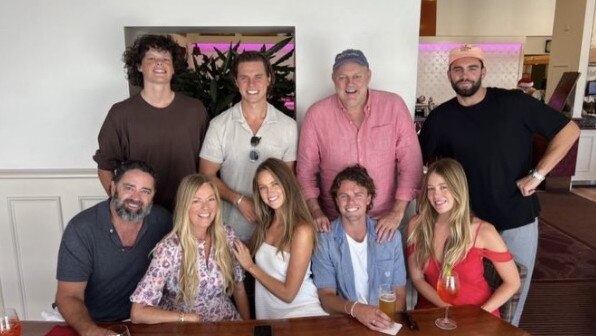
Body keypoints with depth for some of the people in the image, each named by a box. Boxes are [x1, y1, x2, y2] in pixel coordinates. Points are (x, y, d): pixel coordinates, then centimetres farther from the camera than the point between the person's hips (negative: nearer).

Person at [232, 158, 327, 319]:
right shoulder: (266, 222, 2)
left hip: (299, 310, -6)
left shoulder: (302, 230, -18)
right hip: (267, 311, 6)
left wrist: (250, 266, -9)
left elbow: (288, 294, -15)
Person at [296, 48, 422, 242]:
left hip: (385, 222, 0)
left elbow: (410, 161, -6)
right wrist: (316, 211, -10)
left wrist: (398, 211, -11)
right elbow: (306, 169, 0)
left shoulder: (394, 106, -6)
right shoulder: (316, 114, -6)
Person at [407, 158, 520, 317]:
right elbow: (417, 278, -1)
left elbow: (512, 283, -3)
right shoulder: (417, 225, -7)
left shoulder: (483, 231, -12)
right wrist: (447, 308, -12)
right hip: (432, 311, 1)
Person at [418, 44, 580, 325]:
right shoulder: (440, 118, -3)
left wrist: (537, 174, -13)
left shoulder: (514, 102, -9)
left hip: (517, 219, -1)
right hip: (467, 222, 2)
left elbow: (569, 130, -6)